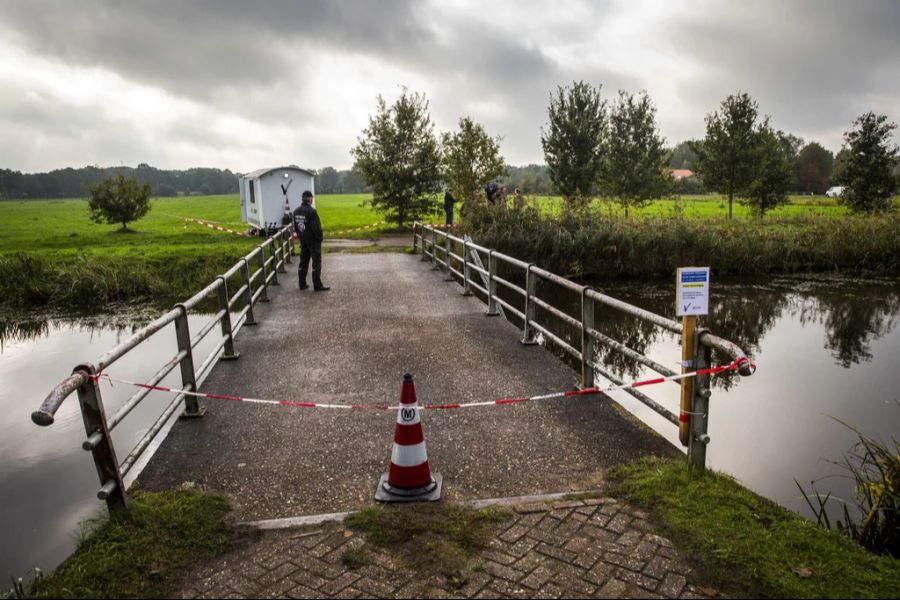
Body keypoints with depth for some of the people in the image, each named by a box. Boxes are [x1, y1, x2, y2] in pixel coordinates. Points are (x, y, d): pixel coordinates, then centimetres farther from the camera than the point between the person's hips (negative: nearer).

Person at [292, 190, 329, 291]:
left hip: (303, 240, 7)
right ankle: (317, 285, -1)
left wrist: (300, 236, 19)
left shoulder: (296, 211, 5)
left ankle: (302, 284, 19)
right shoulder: (311, 211, -20)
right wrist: (320, 238, -7)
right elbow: (317, 227, -20)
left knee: (303, 262, 14)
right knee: (316, 262, -2)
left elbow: (295, 227, 12)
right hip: (313, 240, -7)